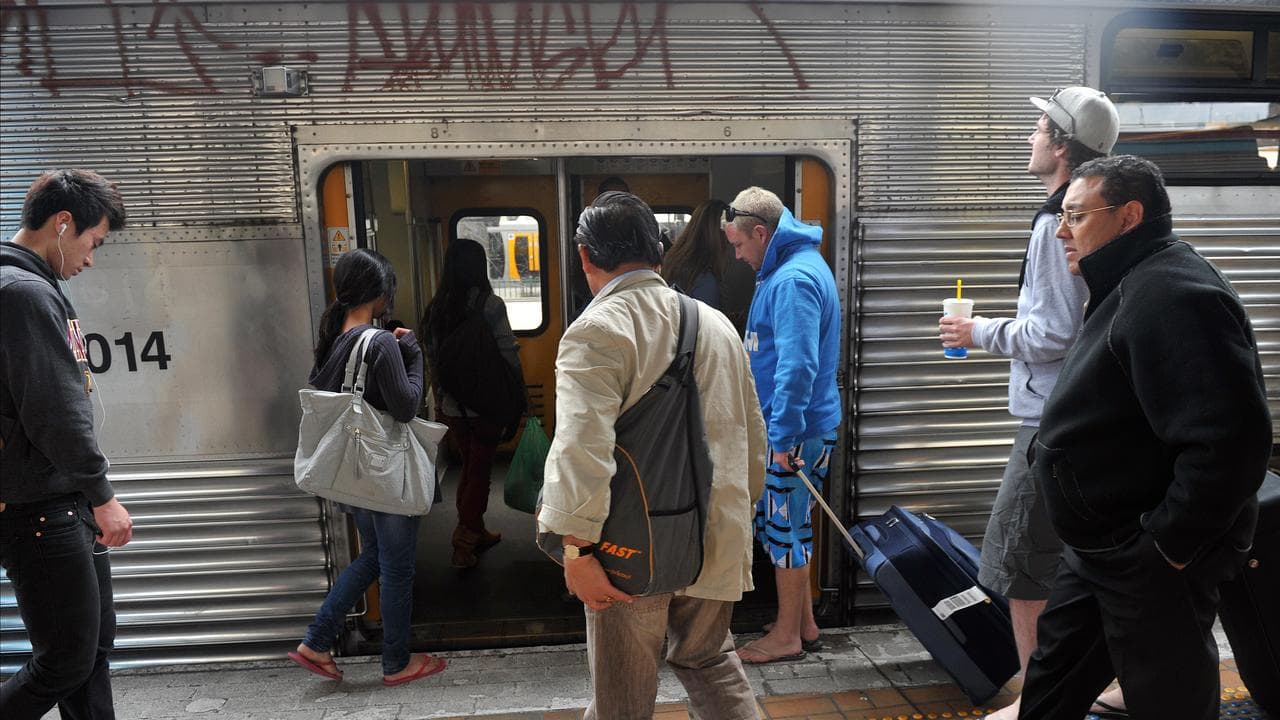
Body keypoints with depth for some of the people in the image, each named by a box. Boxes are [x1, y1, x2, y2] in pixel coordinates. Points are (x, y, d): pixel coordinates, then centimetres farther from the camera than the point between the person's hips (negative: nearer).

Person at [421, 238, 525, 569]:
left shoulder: (435, 307, 2)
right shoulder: (489, 304, -15)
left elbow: (432, 356, 9)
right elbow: (508, 355, -14)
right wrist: (519, 393, -2)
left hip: (452, 405, 5)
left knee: (470, 468, 19)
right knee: (480, 472, 5)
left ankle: (477, 533, 31)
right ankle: (463, 544, 6)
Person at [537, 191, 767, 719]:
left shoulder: (596, 331, -15)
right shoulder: (717, 324, 7)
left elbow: (580, 448, -26)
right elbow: (752, 435, 13)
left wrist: (576, 550, -19)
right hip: (715, 541, 6)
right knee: (708, 660, 26)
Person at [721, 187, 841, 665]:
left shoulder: (793, 280, -20)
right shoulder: (792, 266, 14)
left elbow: (798, 366, -27)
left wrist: (784, 436, -25)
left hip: (794, 430, -10)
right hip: (792, 424, 10)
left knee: (784, 528, 2)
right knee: (785, 524, 18)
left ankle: (787, 635, 18)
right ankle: (804, 623, 31)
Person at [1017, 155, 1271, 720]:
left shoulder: (1172, 294, -23)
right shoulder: (1132, 287, 12)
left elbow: (1230, 439, -31)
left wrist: (1169, 544, -23)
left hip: (1150, 563, -10)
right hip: (1101, 546, 10)